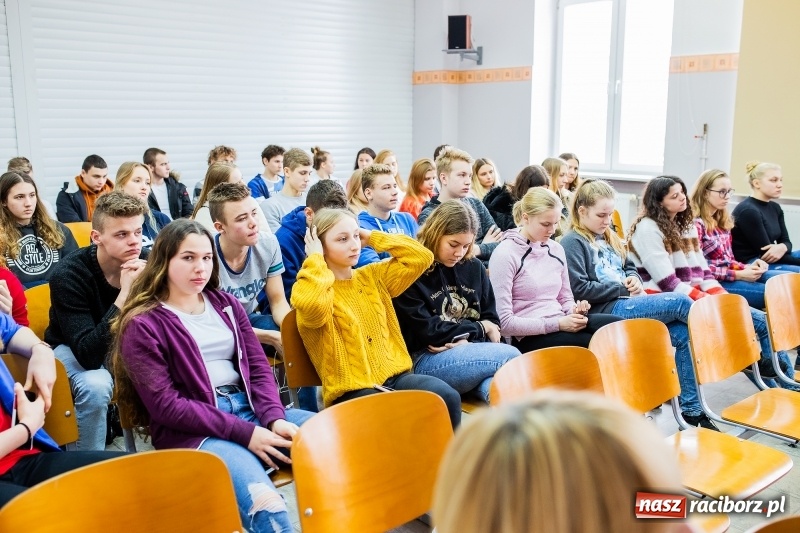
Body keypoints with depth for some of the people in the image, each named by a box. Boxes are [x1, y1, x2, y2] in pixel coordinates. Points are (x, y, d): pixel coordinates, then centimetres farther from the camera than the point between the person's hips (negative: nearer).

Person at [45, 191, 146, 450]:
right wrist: (124, 295, -43)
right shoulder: (69, 275, -27)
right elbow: (89, 355, -34)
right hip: (73, 349, -3)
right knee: (96, 385, -33)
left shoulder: (146, 264, -17)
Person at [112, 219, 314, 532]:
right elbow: (165, 405, -9)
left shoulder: (225, 305, 16)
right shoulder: (142, 325, -2)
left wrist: (274, 418, -10)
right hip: (191, 431, -5)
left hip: (251, 411, 6)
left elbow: (258, 366, 11)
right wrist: (244, 433, -16)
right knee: (265, 504, -33)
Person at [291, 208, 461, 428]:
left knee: (448, 398, -20)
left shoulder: (373, 276, 15)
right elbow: (312, 305, -32)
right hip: (352, 390, -6)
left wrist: (373, 238, 11)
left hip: (394, 375, 6)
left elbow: (421, 257, 12)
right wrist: (315, 259, -15)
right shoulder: (313, 288, -5)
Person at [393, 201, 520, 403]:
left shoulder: (474, 267, 14)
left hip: (472, 350, 5)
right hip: (426, 360, -5)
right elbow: (426, 331, -11)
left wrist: (467, 340, -9)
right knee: (509, 357, -29)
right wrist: (478, 328, -1)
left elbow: (492, 321, 15)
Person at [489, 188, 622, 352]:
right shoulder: (505, 255, -9)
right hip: (530, 337, -7)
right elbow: (504, 322, -14)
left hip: (561, 328, 7)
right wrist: (558, 324, -16)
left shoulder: (556, 249, 12)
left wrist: (575, 310, -3)